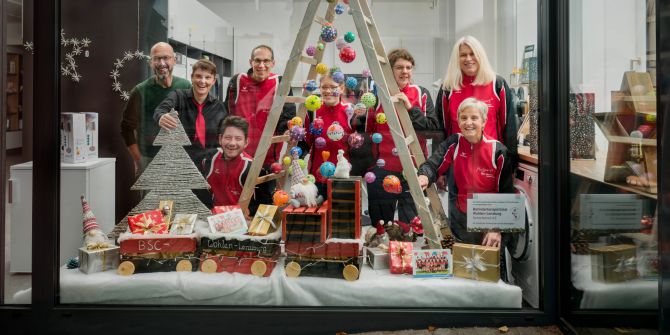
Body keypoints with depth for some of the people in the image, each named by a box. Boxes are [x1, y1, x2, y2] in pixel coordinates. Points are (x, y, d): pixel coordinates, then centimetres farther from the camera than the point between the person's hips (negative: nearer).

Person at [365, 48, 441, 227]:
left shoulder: (421, 94, 5)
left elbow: (434, 127, -6)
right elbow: (368, 131, 9)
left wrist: (410, 108, -14)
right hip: (382, 170, 1)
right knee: (380, 224, 9)